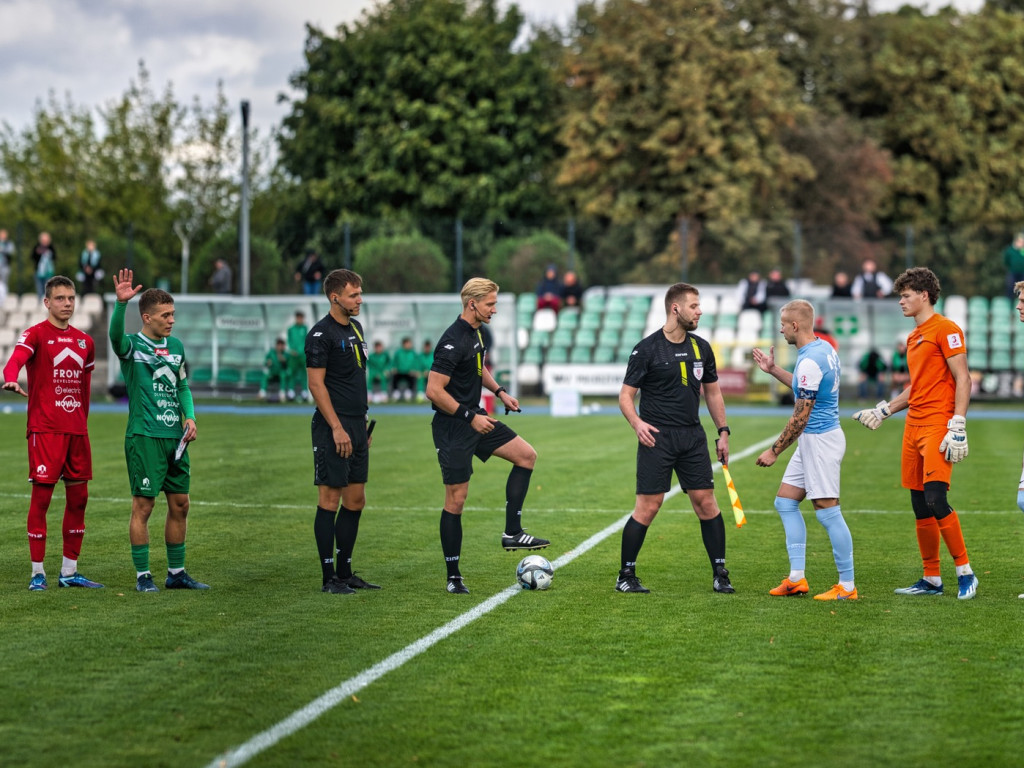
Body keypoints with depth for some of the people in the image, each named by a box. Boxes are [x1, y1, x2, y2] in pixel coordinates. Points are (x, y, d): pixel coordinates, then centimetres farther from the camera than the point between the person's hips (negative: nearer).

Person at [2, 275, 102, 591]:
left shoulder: (84, 342, 14)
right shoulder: (35, 334, -3)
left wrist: (81, 420, 16)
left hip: (77, 430, 6)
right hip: (45, 429, -6)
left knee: (78, 498, 7)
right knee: (41, 496, -5)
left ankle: (69, 571, 17)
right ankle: (38, 573, 1)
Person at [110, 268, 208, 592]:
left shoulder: (176, 346, 13)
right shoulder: (132, 345, -5)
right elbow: (115, 335, -28)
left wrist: (189, 416, 6)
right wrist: (120, 303, -44)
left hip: (175, 437, 6)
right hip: (144, 436, -6)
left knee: (180, 505, 9)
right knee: (143, 505, -4)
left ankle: (176, 573, 20)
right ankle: (143, 575, 4)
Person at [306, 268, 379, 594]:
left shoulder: (355, 327, 15)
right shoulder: (321, 334, -11)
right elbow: (316, 384, -15)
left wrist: (363, 422, 18)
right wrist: (337, 428, -19)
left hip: (356, 427, 9)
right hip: (334, 429, -9)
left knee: (355, 501, 10)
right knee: (330, 498, -5)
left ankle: (345, 572, 18)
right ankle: (329, 577, -1)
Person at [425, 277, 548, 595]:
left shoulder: (475, 333, 7)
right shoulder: (453, 342, -22)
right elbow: (434, 390, -26)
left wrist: (499, 392, 13)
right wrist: (470, 417, -22)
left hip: (474, 419, 9)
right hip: (452, 428, -9)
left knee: (526, 455, 6)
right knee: (456, 498, -4)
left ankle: (512, 533, 9)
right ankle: (453, 577, 5)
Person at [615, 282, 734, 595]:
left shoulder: (701, 348, 10)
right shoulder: (647, 349, -6)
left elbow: (712, 392, 20)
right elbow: (626, 395, -4)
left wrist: (723, 432, 14)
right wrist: (637, 424, -22)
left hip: (692, 437, 5)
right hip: (656, 438, -5)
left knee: (706, 502, 0)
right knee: (648, 507, -7)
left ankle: (720, 574, 9)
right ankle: (626, 576, 4)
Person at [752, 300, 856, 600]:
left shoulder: (810, 361, -21)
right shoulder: (823, 348, 10)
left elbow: (800, 416, -20)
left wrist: (774, 451, -13)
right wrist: (773, 370, 25)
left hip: (820, 440, -11)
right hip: (811, 441, 11)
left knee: (828, 512, -6)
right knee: (785, 502, 12)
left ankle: (847, 586, 0)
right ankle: (797, 578, 12)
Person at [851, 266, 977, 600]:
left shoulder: (945, 329, -6)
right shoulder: (913, 337, 20)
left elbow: (963, 379, -11)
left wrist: (957, 427, -18)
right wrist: (883, 411, 25)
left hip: (937, 427, -9)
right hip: (914, 427, 9)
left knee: (936, 500, -17)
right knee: (920, 507, 7)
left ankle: (965, 572, -6)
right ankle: (932, 580, 13)